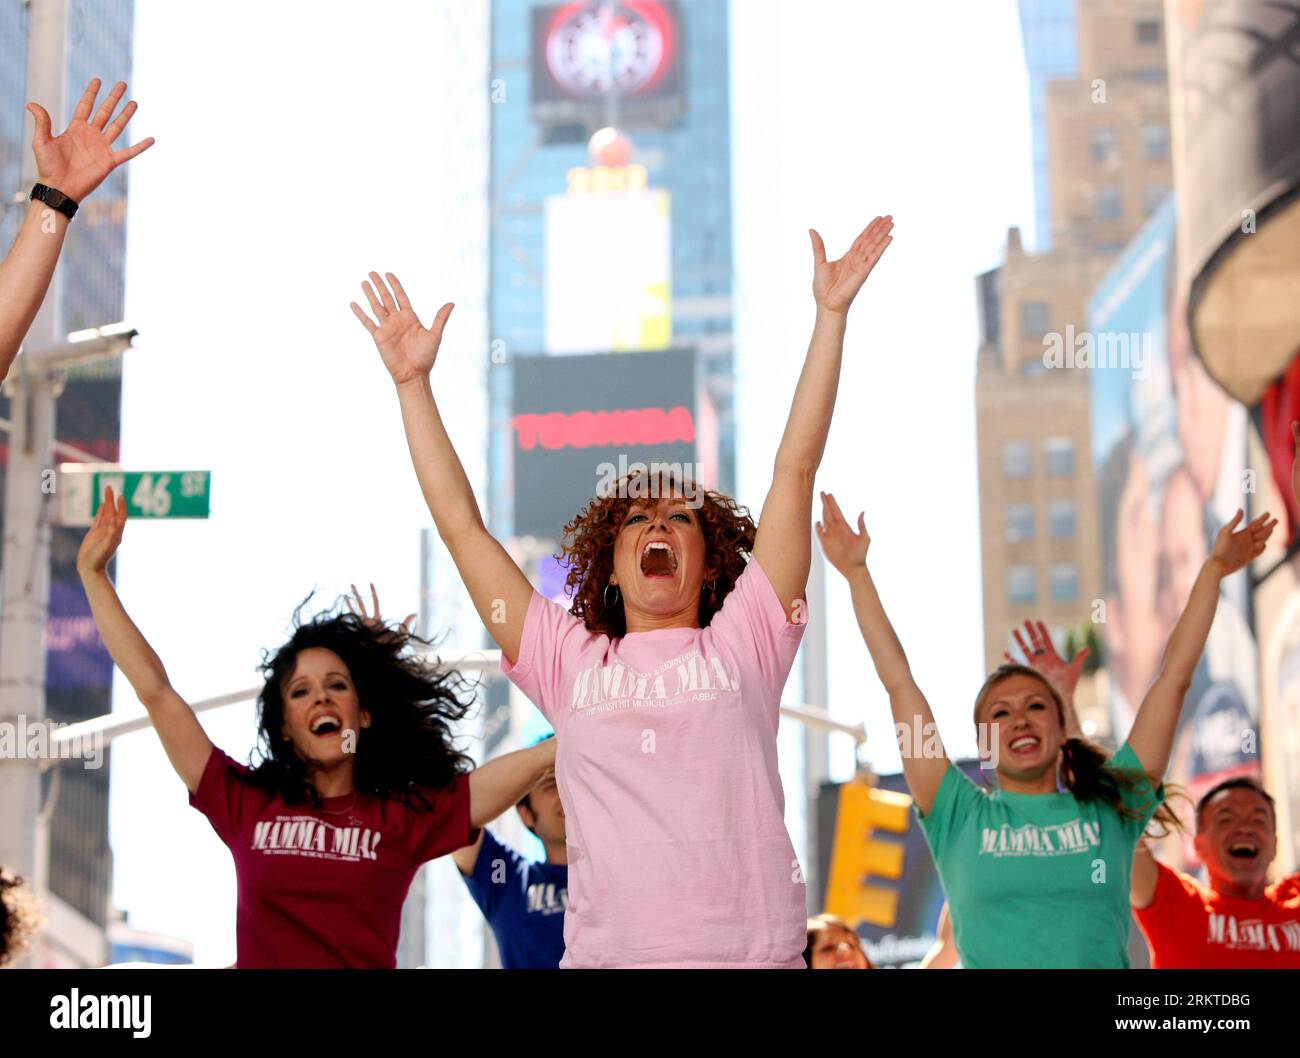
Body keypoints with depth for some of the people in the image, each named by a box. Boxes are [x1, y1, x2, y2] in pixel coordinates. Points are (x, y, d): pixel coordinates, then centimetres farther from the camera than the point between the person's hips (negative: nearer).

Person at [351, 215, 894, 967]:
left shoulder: (745, 642, 9)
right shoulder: (568, 662, 12)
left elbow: (795, 470, 7)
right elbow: (461, 522, 14)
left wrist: (831, 315, 5)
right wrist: (414, 382, 14)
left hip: (756, 951, -1)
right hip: (607, 951, 1)